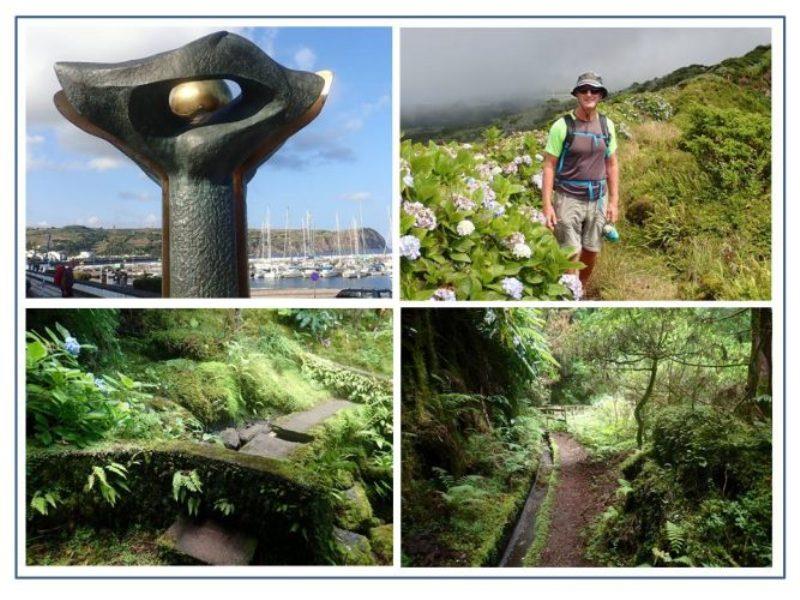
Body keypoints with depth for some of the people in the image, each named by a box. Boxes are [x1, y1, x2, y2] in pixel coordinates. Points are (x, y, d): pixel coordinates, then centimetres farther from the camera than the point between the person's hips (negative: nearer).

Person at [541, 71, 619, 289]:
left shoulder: (607, 125, 5)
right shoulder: (562, 126, -9)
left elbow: (611, 164, 11)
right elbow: (549, 166, -7)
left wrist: (614, 201, 7)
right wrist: (546, 204, -14)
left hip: (597, 198, 4)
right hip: (569, 198, -4)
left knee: (591, 252, 12)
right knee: (571, 255, -5)